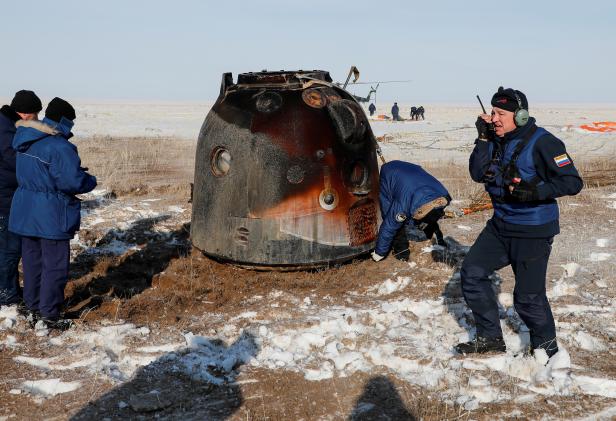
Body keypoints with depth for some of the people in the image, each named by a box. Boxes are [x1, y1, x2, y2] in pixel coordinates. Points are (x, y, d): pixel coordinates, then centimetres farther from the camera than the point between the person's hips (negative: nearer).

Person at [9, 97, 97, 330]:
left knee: (32, 262, 17)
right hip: (51, 216, -8)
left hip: (25, 213, 8)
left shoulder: (24, 140, 6)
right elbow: (72, 182, -25)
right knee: (55, 265, 3)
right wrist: (90, 180, -4)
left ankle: (34, 309, 27)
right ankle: (49, 315, 9)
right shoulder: (59, 147, -21)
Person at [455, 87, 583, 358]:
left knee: (528, 297, -2)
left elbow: (572, 182, -18)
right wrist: (483, 139, -11)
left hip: (533, 232, -7)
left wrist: (535, 191, -31)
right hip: (501, 225, 7)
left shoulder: (541, 142, -17)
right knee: (472, 272, 4)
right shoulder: (495, 139, 4)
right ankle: (490, 338, 18)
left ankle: (546, 347, 25)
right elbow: (477, 174, -4)